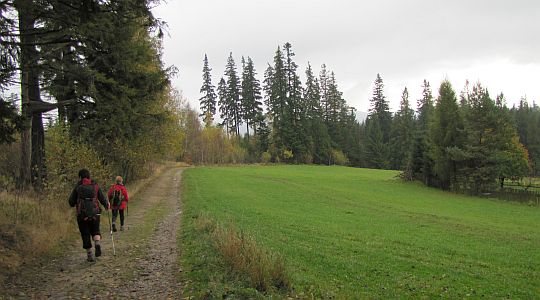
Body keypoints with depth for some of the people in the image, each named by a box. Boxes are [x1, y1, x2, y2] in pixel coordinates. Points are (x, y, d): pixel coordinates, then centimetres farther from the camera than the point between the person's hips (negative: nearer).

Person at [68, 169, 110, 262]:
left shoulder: (78, 187, -2)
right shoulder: (95, 186, 1)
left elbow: (71, 202, -1)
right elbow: (102, 199, 2)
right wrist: (107, 205, 23)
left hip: (82, 215, -1)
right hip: (94, 213, 1)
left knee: (85, 234, 10)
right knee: (95, 231, 18)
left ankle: (90, 255, 12)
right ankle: (97, 244, -13)